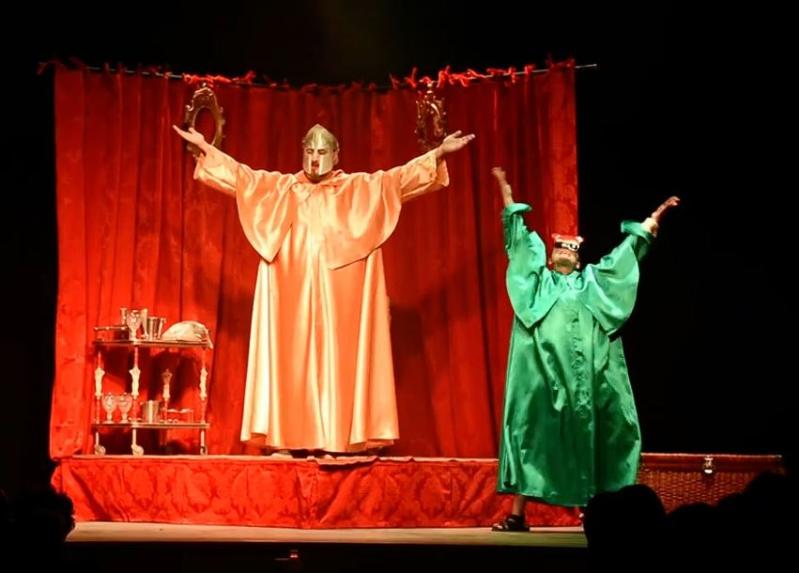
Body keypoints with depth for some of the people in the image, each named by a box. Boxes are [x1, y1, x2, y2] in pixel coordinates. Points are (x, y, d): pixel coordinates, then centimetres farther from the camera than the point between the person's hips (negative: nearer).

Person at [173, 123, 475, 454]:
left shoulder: (362, 188, 9)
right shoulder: (280, 188, 13)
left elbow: (402, 177, 1)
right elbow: (240, 175, 13)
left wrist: (440, 153, -10)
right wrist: (205, 149, 5)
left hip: (340, 296, -1)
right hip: (292, 294, 1)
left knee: (339, 361, -5)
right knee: (291, 362, -2)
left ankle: (341, 441, -6)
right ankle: (286, 440, -3)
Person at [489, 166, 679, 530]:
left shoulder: (593, 282, 25)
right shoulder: (538, 279, 20)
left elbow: (629, 251, 27)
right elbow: (518, 239, 16)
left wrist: (654, 218, 26)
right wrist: (507, 192, 13)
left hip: (586, 375, 2)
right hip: (543, 372, -2)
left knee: (588, 438, -1)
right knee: (533, 435, -7)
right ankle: (517, 515, -6)